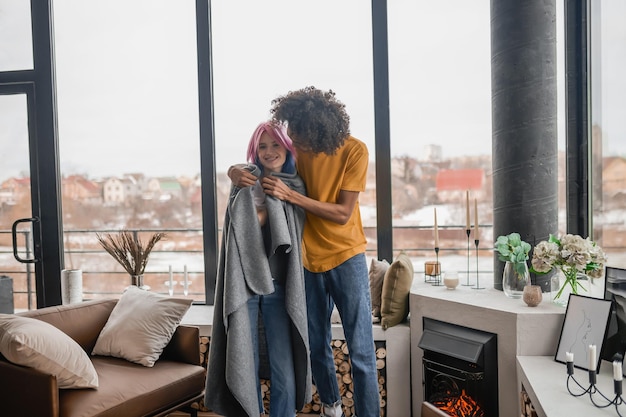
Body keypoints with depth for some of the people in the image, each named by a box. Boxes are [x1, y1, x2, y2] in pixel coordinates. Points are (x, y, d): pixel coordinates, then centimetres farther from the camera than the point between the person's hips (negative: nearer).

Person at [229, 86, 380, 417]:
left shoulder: (354, 151, -14)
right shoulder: (293, 147, -5)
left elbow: (343, 213, -18)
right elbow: (253, 166, 4)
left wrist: (290, 195, -27)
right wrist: (237, 173, -21)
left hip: (346, 257, -3)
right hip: (309, 260, 4)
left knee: (361, 350, -2)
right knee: (316, 345, 15)